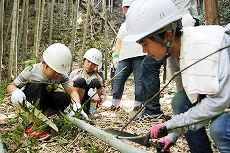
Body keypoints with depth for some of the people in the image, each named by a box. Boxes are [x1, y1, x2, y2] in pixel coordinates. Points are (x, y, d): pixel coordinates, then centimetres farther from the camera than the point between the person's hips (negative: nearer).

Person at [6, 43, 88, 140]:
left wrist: (77, 105, -37)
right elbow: (10, 86, -16)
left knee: (65, 99, -25)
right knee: (38, 86, -35)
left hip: (44, 101, 3)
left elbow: (72, 91, -16)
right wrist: (16, 91, -40)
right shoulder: (31, 71, -22)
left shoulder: (62, 75, -12)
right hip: (28, 102, -3)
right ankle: (33, 124, -31)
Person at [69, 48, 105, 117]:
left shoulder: (98, 78, 0)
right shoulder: (75, 73, 2)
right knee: (80, 81, -25)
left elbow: (102, 95, 1)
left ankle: (92, 110, -13)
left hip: (89, 105, 1)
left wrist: (98, 99, -22)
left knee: (95, 82, -22)